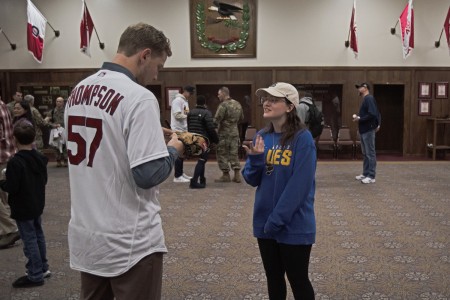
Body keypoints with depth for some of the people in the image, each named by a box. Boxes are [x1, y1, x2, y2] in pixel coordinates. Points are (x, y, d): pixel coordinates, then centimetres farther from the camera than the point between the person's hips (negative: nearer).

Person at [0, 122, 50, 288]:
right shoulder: (40, 158, 1)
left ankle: (35, 275, 9)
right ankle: (43, 268, 30)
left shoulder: (15, 162, -23)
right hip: (38, 205, 8)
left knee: (29, 240, 0)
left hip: (22, 208, -8)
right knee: (38, 235, 19)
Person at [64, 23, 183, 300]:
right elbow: (148, 174, -23)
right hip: (128, 242, -7)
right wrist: (174, 149, -4)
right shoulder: (139, 97, -19)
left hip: (85, 235, 8)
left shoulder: (78, 91, 6)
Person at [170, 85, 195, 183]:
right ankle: (177, 176, -2)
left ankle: (181, 173, 21)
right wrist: (188, 115, -10)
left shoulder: (185, 101, 17)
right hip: (178, 130, -9)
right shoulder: (177, 100, -13)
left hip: (184, 130, 9)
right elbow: (178, 115, -21)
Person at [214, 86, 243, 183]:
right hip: (235, 132, 7)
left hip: (224, 133, -7)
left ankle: (226, 175, 7)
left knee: (222, 154, 4)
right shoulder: (237, 104, 9)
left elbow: (216, 120, -19)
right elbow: (241, 118, 17)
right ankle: (237, 175, 10)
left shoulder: (223, 105, -16)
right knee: (234, 153, 12)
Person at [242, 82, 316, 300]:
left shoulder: (302, 138, -15)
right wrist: (255, 158, -15)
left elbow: (299, 185, -19)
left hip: (293, 225, -6)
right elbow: (252, 180, 4)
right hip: (264, 223, 6)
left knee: (298, 281, 11)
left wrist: (277, 220, -18)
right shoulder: (262, 137, 3)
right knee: (273, 279, 20)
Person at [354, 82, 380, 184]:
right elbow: (371, 114, 21)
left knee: (370, 153, -6)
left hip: (368, 130, -10)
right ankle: (365, 174, 22)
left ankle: (371, 177, -4)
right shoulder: (365, 99, 17)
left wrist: (359, 119, -17)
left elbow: (372, 114, -24)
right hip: (364, 130, 10)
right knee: (365, 154, 14)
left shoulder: (369, 98, -13)